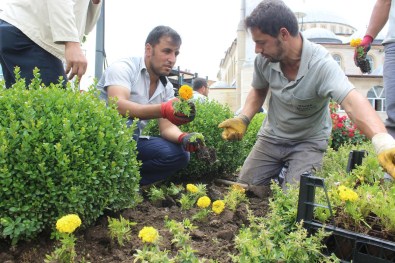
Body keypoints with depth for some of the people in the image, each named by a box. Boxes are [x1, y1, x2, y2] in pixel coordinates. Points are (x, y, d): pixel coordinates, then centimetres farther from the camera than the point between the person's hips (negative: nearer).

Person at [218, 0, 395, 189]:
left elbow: (352, 101, -45)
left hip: (309, 141, -3)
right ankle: (279, 176, 31)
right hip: (271, 137, 4)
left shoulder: (321, 63, -30)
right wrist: (243, 119, -12)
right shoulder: (264, 59, -15)